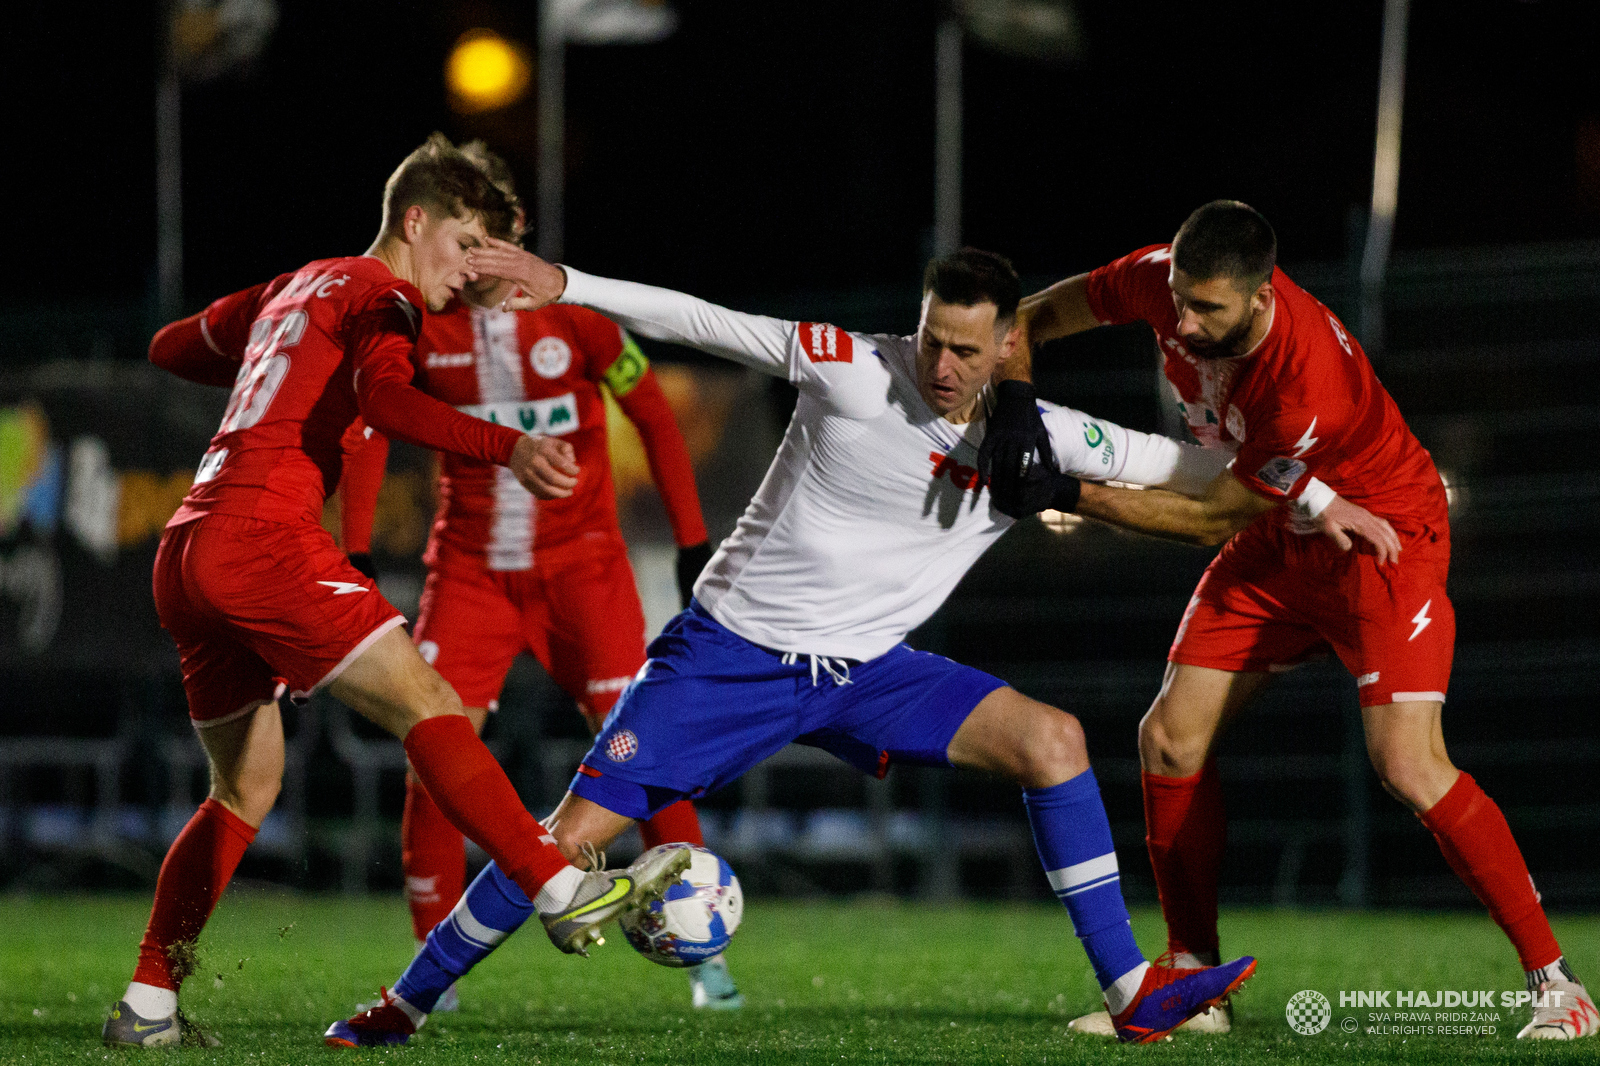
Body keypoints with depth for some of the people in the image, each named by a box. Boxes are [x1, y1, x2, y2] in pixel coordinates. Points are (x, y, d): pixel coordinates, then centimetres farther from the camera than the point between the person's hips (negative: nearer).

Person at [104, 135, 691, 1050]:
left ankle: (147, 1006, 16)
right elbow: (387, 399, -23)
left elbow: (172, 347, 38)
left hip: (186, 554, 9)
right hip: (262, 537, -9)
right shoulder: (381, 297, -1)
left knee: (248, 787, 17)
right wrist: (508, 448, -34)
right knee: (427, 703, -14)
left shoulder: (298, 287, 26)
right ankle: (564, 892, -25)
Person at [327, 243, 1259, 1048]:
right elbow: (700, 323, -13)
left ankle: (1133, 993, -10)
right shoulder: (850, 370, -16)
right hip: (732, 650, -3)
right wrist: (566, 286, -18)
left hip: (863, 670, 3)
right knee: (572, 835, -12)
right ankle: (404, 1005, 7)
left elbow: (1177, 465, 3)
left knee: (1051, 738, -16)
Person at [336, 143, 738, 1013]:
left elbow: (653, 417, -3)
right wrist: (353, 552, -3)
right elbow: (371, 427, 5)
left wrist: (692, 542, -5)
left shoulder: (572, 308, -10)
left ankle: (702, 952, 0)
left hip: (580, 560, -2)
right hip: (470, 568, 2)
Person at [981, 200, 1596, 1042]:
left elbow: (1214, 518, -24)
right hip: (1278, 538, 7)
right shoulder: (1164, 280, -17)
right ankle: (1193, 980, 11)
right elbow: (1037, 314, 3)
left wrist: (1066, 495, -25)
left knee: (1409, 766, -21)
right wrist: (1014, 400, -14)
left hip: (1381, 537, -7)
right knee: (1171, 737, -2)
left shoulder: (1307, 387, -36)